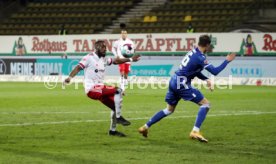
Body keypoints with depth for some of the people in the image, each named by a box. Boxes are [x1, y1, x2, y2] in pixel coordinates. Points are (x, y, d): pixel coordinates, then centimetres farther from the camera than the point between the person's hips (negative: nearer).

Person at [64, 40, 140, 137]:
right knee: (118, 91, -21)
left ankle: (113, 130, 23)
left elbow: (116, 61, 25)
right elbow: (78, 68, -17)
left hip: (99, 88, 9)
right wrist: (70, 77, -31)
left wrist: (130, 59, 24)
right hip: (92, 89, -9)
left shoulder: (104, 59, 16)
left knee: (115, 106, 9)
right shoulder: (89, 58, -9)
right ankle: (118, 117, -16)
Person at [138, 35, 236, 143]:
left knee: (169, 109, 23)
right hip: (181, 84, -9)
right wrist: (227, 61, -7)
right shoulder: (200, 58, -16)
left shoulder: (193, 52, 11)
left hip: (173, 81, 9)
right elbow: (215, 71, -18)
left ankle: (145, 127, 26)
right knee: (205, 104, -4)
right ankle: (195, 132, -12)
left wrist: (206, 79, 12)